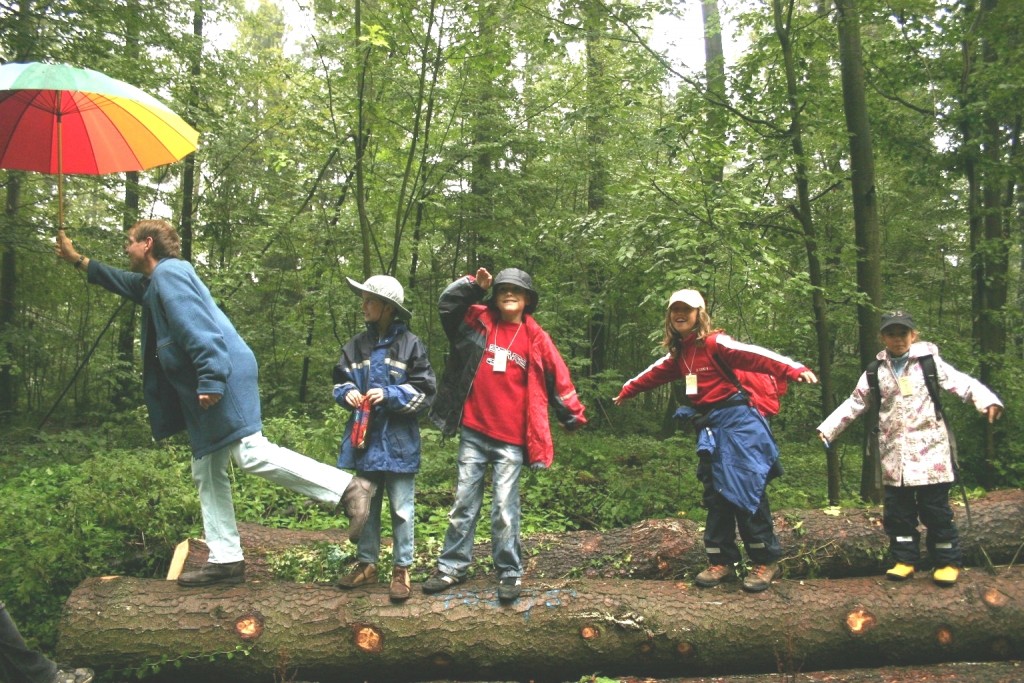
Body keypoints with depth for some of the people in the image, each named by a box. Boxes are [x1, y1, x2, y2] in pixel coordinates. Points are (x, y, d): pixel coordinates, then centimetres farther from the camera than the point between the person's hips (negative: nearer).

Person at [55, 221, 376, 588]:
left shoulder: (169, 272, -6)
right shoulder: (153, 282, 26)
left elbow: (198, 328, -19)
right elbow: (122, 281, 48)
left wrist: (211, 379, -26)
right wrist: (77, 259, 52)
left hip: (223, 378, -11)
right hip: (200, 391, 11)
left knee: (249, 452, -21)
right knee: (207, 474, 10)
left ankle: (347, 488, -23)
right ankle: (225, 560, 14)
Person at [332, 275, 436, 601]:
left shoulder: (410, 344, -7)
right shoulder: (357, 344, 5)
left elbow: (425, 391, -7)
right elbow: (340, 381, 14)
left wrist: (389, 395, -18)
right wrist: (348, 393, -8)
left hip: (398, 440, -5)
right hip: (364, 438, 5)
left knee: (401, 507, 5)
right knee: (365, 504, 15)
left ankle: (402, 569, 16)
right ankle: (367, 563, 29)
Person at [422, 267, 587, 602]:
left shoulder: (536, 338, 3)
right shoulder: (478, 321, 7)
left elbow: (559, 380, 7)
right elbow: (446, 304, 4)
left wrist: (573, 416, 9)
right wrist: (474, 284, -7)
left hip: (511, 439, -2)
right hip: (473, 433, 2)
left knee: (504, 509, 0)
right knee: (463, 503, 10)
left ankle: (510, 573, 13)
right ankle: (452, 567, 21)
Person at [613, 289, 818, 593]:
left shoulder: (715, 342, -10)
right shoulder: (678, 354, 14)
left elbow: (753, 355, -23)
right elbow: (655, 373, 30)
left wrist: (792, 369, -36)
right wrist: (627, 391, 44)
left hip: (735, 422, -8)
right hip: (709, 429, 8)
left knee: (745, 490, -7)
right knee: (715, 495, 9)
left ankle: (766, 561, 5)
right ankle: (722, 562, 17)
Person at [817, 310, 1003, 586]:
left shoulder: (929, 362, 0)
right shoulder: (875, 372, 7)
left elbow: (963, 383, -7)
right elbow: (854, 404, 12)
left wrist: (987, 399, -25)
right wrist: (827, 428, 9)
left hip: (929, 449, -3)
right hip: (893, 453, 3)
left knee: (935, 507, 2)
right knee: (897, 510, 7)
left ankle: (948, 561, 17)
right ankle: (904, 559, 21)